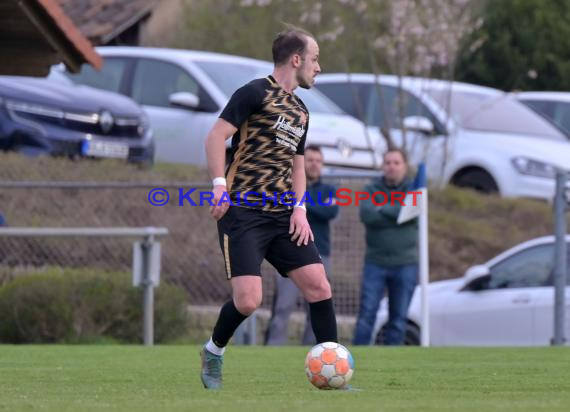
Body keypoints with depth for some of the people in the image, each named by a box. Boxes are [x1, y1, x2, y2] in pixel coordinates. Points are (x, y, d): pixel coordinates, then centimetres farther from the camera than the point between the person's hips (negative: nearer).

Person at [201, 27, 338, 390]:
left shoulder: (300, 111, 20)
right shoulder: (256, 93, -5)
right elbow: (216, 136, -11)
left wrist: (300, 209, 9)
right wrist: (220, 185, -21)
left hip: (283, 214, 7)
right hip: (244, 213, -7)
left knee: (319, 287, -4)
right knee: (248, 300, -16)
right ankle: (213, 352, 13)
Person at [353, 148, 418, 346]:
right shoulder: (372, 190, 5)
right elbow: (367, 215, -13)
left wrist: (383, 210, -10)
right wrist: (396, 215, -12)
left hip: (405, 263, 0)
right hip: (376, 262, 0)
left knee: (398, 318, 3)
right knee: (367, 313, -6)